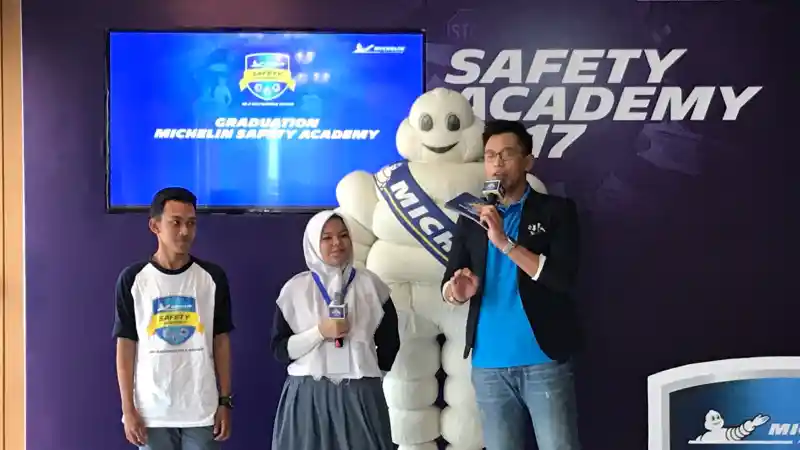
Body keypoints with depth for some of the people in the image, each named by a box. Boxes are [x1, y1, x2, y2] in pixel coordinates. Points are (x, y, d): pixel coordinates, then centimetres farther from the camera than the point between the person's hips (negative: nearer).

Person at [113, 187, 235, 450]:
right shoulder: (133, 279, -1)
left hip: (202, 410, 1)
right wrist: (128, 408, -3)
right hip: (151, 411, 0)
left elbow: (221, 341, 5)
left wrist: (225, 401, 1)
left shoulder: (212, 277, 1)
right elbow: (126, 345, 1)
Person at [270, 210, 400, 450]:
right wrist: (320, 332, -12)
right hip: (307, 396, 0)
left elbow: (390, 343, 11)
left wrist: (366, 374, 11)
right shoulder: (295, 288, 2)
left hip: (361, 396, 1)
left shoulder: (370, 284, 4)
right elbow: (279, 350, -1)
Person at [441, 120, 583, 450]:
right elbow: (447, 283, 10)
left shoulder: (556, 210, 1)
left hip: (544, 360, -3)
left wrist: (506, 243, -18)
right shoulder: (471, 218, 11)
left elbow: (562, 278, -11)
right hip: (488, 363, 4)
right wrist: (458, 291, -13)